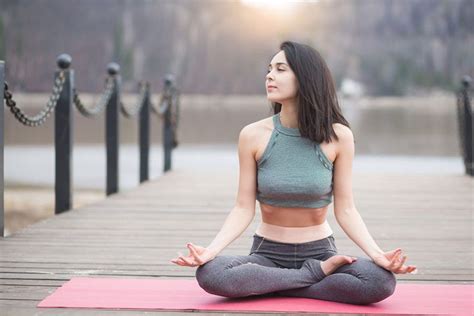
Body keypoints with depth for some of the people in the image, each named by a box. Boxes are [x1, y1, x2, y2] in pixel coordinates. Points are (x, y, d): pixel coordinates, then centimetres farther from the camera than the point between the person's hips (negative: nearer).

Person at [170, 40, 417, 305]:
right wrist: (210, 250, -21)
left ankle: (265, 286, -12)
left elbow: (345, 210, -6)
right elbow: (244, 209, -5)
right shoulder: (253, 135, -7)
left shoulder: (338, 136, -8)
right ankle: (315, 274, -13)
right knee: (209, 274, -31)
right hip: (268, 255, 0)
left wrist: (377, 254, -20)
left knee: (382, 281, -29)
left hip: (320, 252, 0)